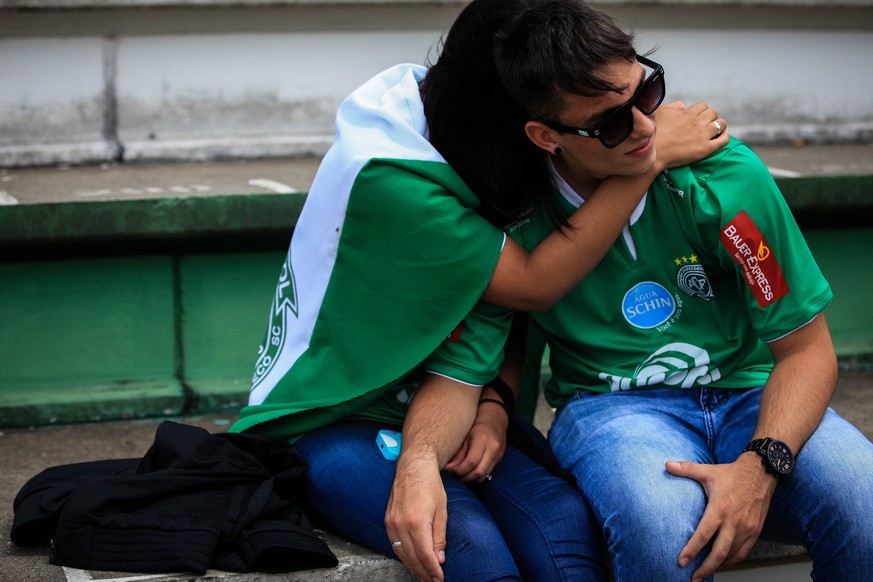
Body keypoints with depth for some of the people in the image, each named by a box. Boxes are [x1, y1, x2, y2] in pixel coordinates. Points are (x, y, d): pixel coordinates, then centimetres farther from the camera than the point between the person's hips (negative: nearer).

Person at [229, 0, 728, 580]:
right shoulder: (382, 178, -24)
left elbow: (513, 314, 6)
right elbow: (533, 283, -22)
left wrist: (494, 404, -13)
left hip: (440, 402, 6)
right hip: (328, 421, -6)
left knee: (564, 519, -27)